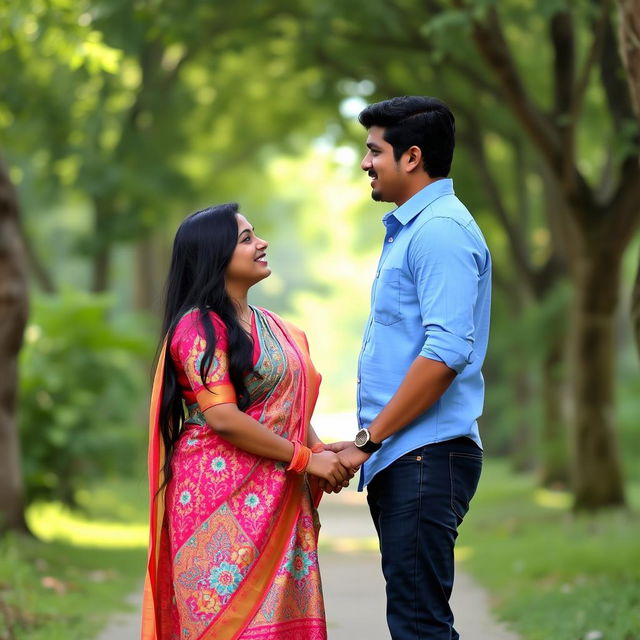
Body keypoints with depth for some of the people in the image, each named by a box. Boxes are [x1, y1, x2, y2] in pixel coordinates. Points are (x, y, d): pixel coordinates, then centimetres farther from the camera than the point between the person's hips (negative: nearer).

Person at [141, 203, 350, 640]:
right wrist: (306, 458, -13)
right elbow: (223, 418, -16)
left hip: (276, 500, 7)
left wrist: (322, 452, 1)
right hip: (222, 496, -7)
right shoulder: (199, 327, -8)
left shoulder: (272, 327, 17)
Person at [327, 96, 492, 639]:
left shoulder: (441, 230, -12)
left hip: (426, 455, -10)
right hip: (402, 459, 10)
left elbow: (446, 352, -22)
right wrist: (370, 443, 16)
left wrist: (369, 439, -16)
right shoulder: (408, 229, 20)